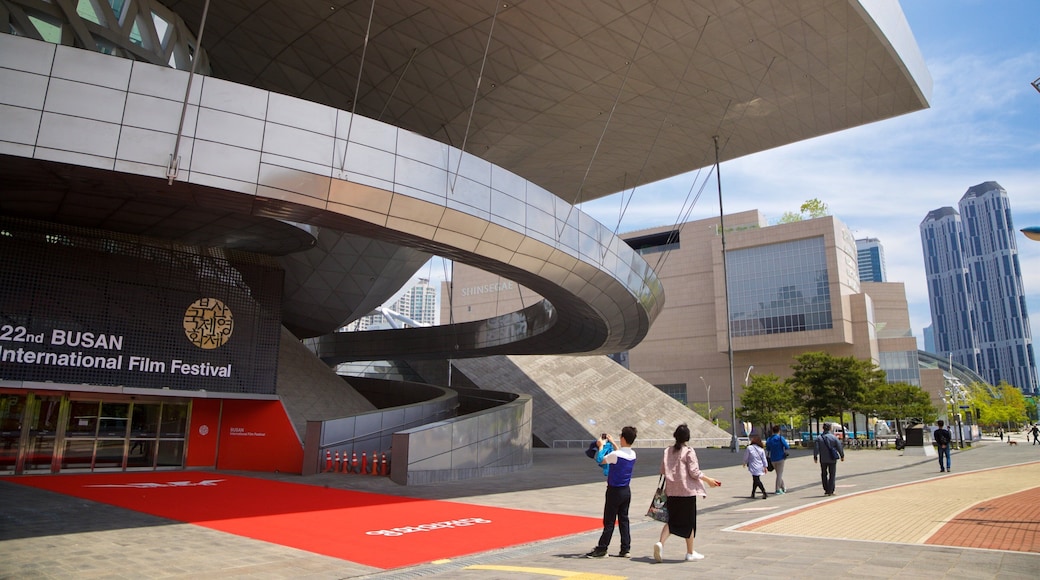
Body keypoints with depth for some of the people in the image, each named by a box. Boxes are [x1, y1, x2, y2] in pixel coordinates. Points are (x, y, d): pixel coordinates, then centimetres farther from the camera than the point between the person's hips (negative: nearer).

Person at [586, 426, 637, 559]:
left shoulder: (615, 454, -22)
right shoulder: (633, 454, 0)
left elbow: (601, 460, -7)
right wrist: (612, 443, 29)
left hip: (614, 491, -6)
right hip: (626, 491, 6)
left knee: (609, 521, 1)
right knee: (624, 520, 12)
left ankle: (602, 549, 9)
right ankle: (625, 549, 13)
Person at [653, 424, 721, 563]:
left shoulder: (668, 451, 5)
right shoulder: (689, 451, -10)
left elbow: (663, 470, 8)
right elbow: (694, 472, -13)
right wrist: (709, 480, 0)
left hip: (671, 491, 5)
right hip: (687, 490, -4)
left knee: (671, 520, 12)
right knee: (689, 522, 8)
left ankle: (660, 543, -9)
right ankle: (690, 553, 17)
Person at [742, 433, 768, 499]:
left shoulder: (749, 448, -13)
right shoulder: (761, 449, 1)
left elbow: (746, 457, -1)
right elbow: (764, 459, 4)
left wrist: (745, 463, 17)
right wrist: (765, 467, 12)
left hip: (754, 467, -6)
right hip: (760, 467, 6)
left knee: (756, 480, -4)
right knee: (755, 480, 16)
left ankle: (764, 492, -20)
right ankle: (753, 493, 24)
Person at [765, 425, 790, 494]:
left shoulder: (769, 439, 2)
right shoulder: (781, 438, -11)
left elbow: (767, 449, 7)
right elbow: (787, 447, -14)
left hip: (773, 459, 4)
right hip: (780, 458, -4)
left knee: (779, 473, 19)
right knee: (779, 474, 3)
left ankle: (783, 488, 28)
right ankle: (777, 489, 1)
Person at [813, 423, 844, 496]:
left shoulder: (819, 438, -5)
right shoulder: (834, 437, -7)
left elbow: (816, 448, -6)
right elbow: (839, 447, -3)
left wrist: (815, 457, 4)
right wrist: (842, 456, 10)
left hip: (823, 459, 1)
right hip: (832, 459, -1)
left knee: (824, 475, 14)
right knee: (832, 475, 6)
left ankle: (826, 490, 16)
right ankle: (830, 491, 3)